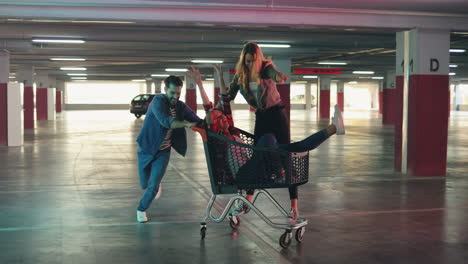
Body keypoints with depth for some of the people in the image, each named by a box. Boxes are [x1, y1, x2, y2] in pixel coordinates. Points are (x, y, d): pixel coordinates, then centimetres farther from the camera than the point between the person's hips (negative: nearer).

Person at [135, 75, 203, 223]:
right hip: (146, 149, -2)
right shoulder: (158, 101, -21)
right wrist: (187, 124, -48)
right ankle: (157, 184, 48)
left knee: (153, 186, -5)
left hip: (163, 151, 3)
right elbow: (165, 121, -37)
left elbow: (197, 121, -6)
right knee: (145, 184, 12)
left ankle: (142, 209, 22)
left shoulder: (180, 106, -4)